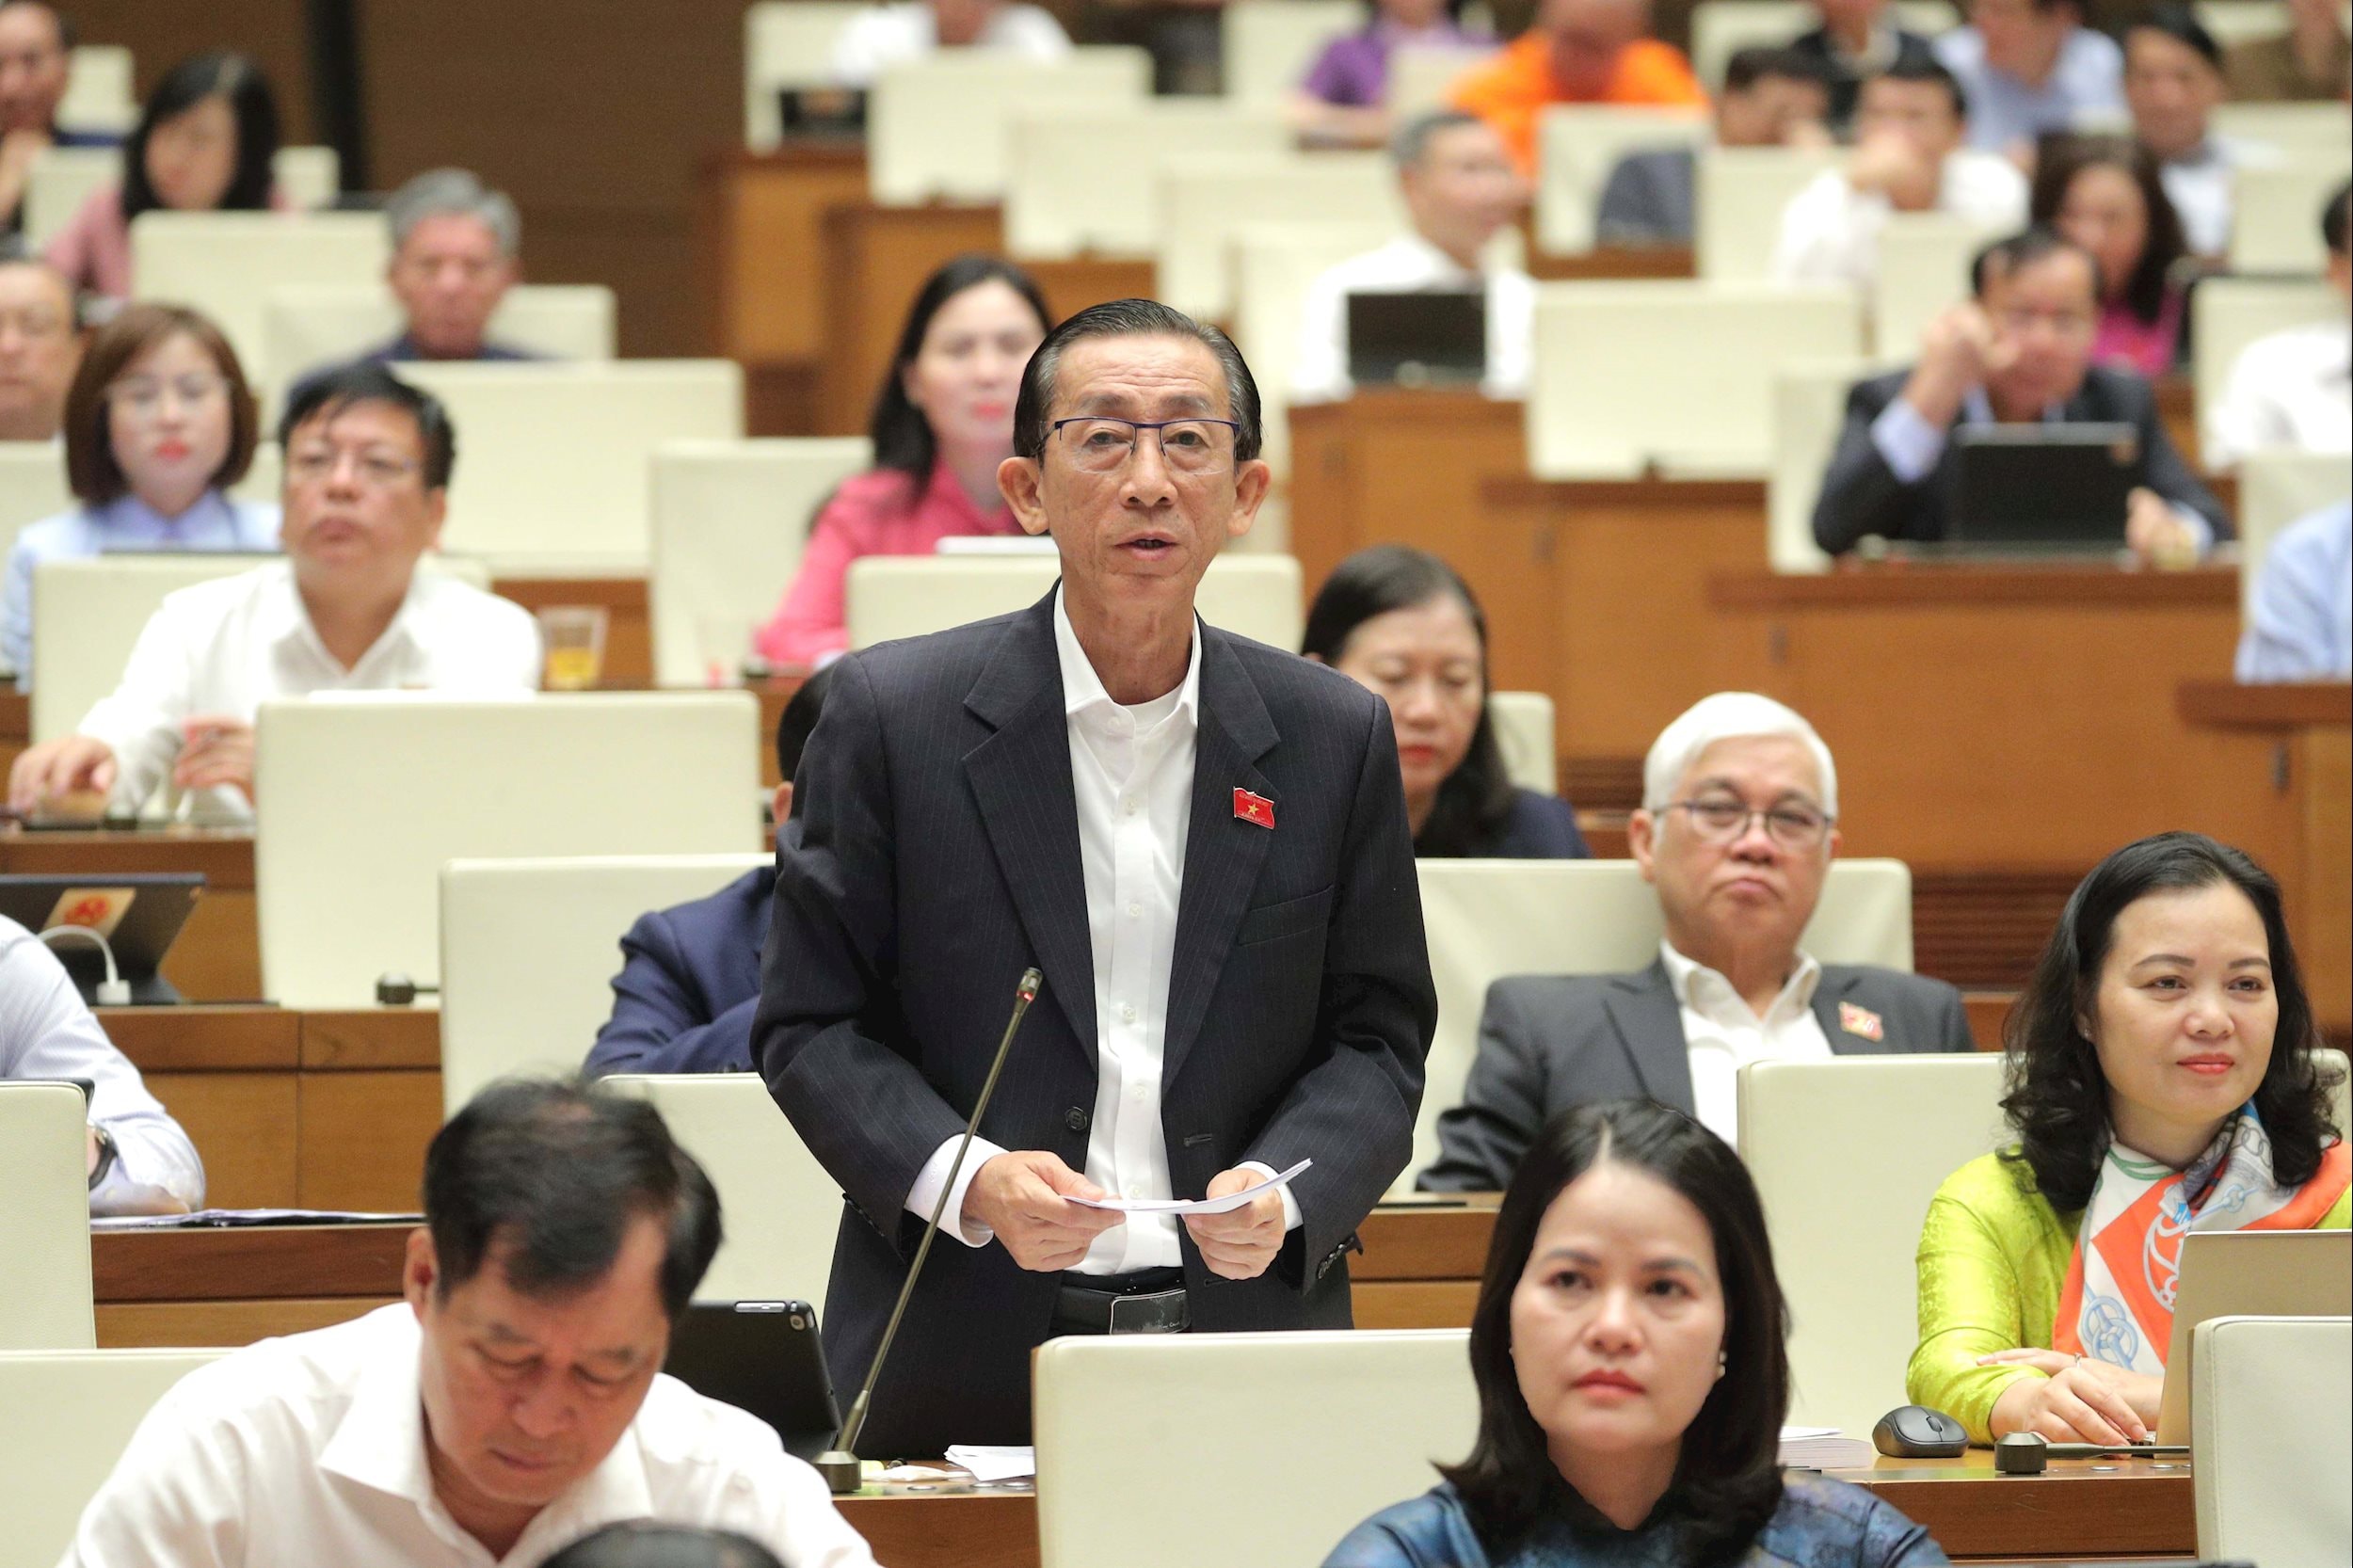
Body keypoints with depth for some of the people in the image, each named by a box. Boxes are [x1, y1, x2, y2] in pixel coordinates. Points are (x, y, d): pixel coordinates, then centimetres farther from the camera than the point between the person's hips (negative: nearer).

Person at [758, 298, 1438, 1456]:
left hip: (1249, 1329, 2)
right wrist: (962, 1179, -16)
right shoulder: (890, 716, 0)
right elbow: (809, 1024, 0)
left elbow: (1376, 1038, 9)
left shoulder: (1333, 739, 6)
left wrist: (1285, 1192, -11)